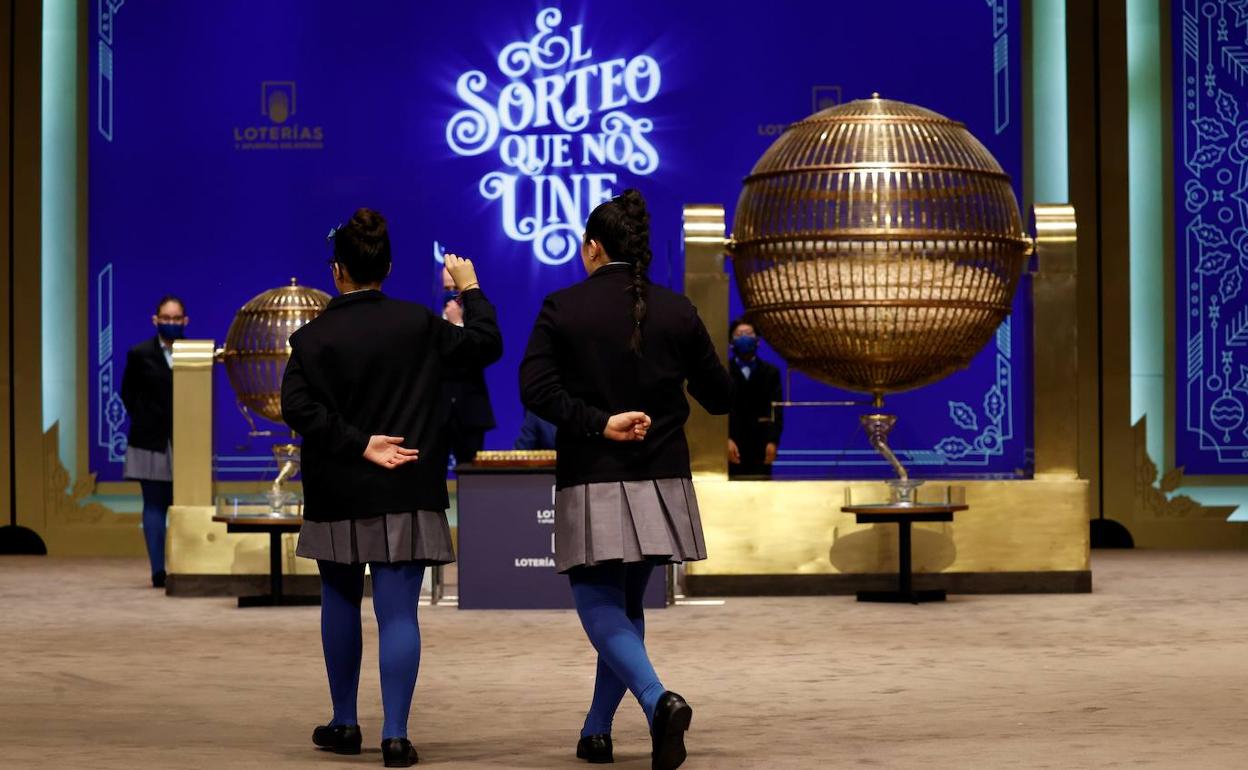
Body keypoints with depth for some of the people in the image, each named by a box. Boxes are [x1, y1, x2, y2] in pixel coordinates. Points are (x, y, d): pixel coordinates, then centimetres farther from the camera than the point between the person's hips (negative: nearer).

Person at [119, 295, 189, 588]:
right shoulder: (140, 354, 2)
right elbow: (128, 394, 9)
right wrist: (144, 420, 3)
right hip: (152, 441, 0)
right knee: (155, 505, 1)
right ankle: (158, 571, 2)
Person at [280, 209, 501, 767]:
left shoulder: (312, 338, -6)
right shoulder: (418, 325, -3)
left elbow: (298, 407, -17)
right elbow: (486, 346, 5)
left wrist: (359, 445, -14)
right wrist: (471, 291, 18)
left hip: (337, 496, 0)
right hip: (405, 495, 0)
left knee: (340, 602, 18)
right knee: (398, 612, -1)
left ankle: (344, 725, 24)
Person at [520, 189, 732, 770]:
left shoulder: (562, 309, -4)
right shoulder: (676, 312, 2)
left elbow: (535, 388, -15)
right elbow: (719, 397, 8)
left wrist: (600, 423, -15)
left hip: (592, 483, -3)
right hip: (660, 483, 4)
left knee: (599, 603, 1)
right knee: (627, 602, 17)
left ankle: (659, 700, -25)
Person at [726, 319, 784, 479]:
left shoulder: (770, 372, 12)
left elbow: (776, 410, 4)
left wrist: (773, 441, -8)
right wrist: (726, 440, -14)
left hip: (760, 445, 2)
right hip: (732, 443, -2)